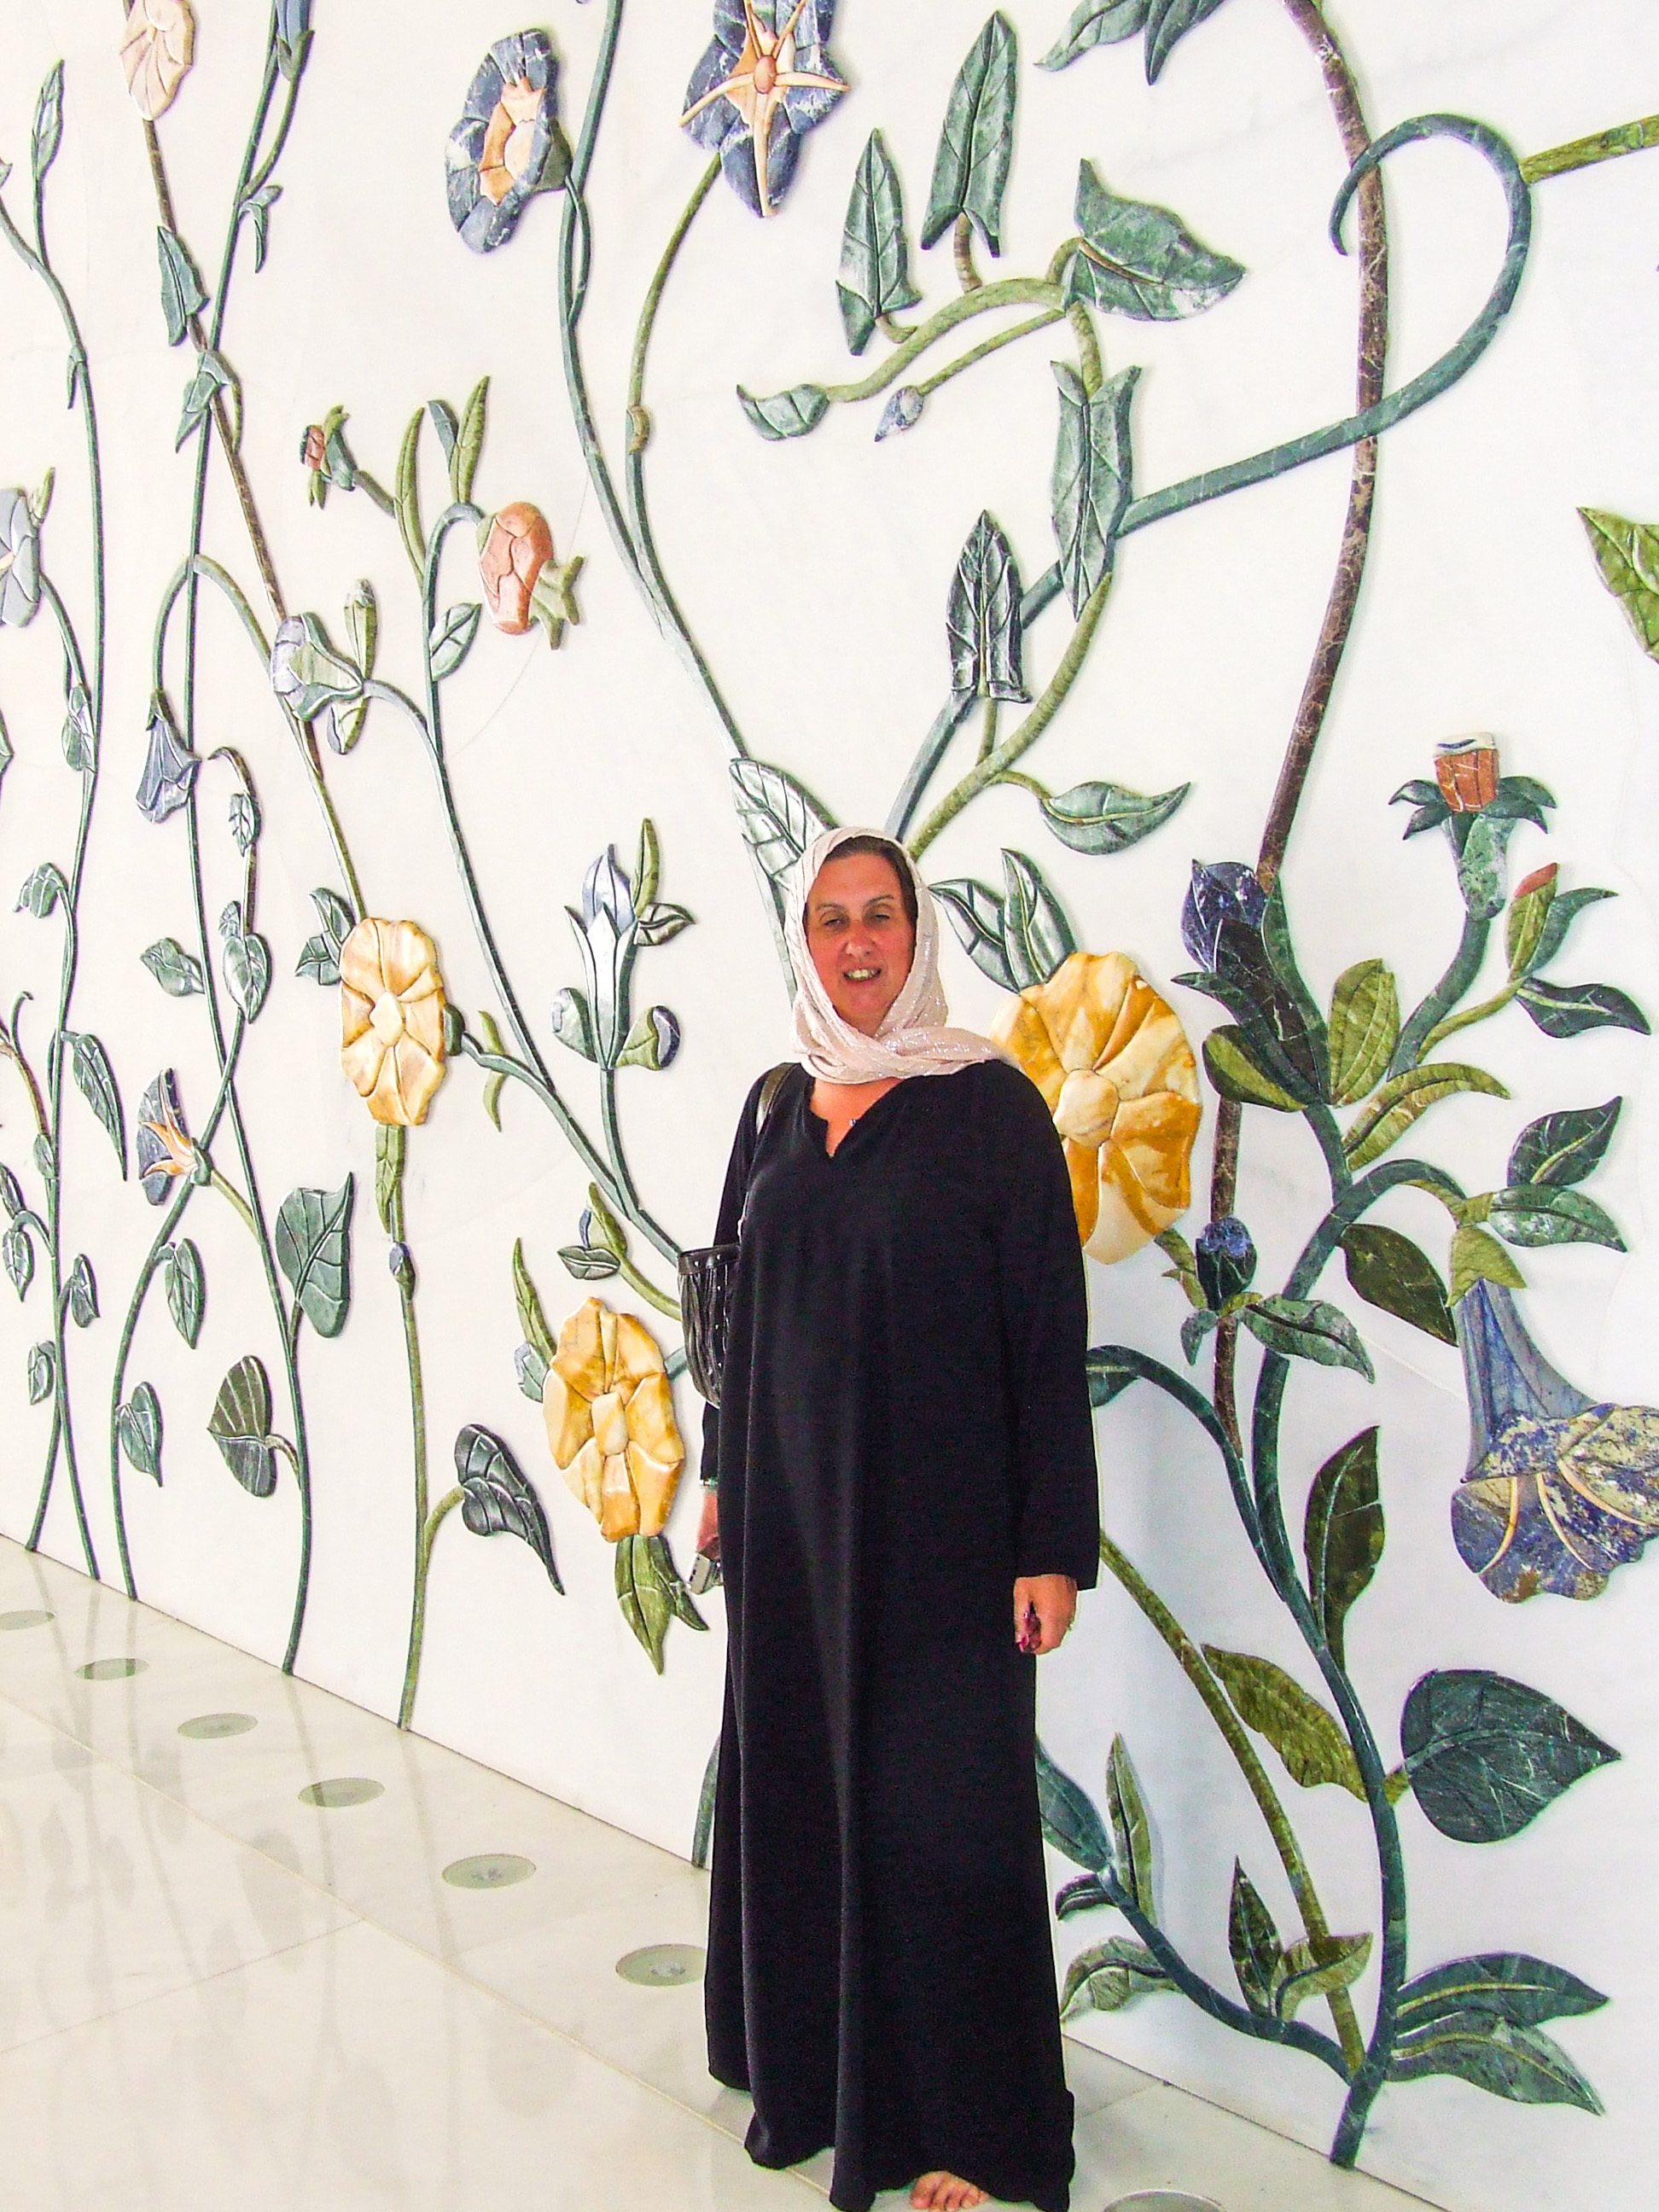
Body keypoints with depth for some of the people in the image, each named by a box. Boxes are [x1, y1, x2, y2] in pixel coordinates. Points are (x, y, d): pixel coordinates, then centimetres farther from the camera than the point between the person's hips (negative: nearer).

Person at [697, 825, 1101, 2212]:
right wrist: (724, 1473, 15)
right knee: (794, 1776, 15)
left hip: (937, 1518, -5)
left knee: (940, 1809, 3)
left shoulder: (988, 1103, -10)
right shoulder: (779, 1107, 7)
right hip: (793, 1510, 6)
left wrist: (1053, 1542, -14)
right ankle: (812, 2063, 35)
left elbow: (1051, 1329, -12)